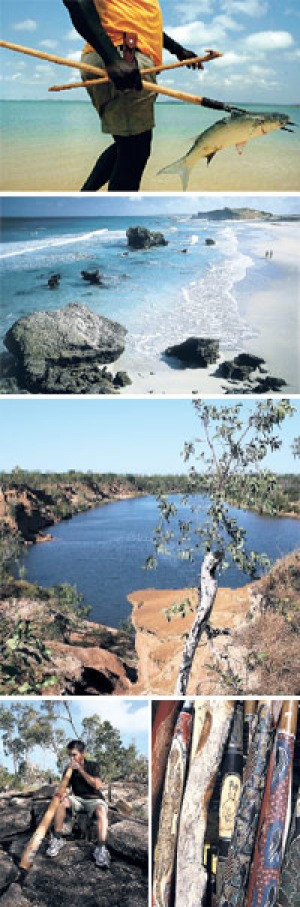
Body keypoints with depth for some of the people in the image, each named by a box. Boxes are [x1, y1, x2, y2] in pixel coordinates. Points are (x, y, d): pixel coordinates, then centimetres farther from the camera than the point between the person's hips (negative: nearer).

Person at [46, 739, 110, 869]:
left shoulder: (92, 766, -4)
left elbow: (97, 785, -18)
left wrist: (80, 769, -20)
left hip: (94, 799, -3)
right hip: (78, 799, 4)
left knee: (101, 810, -38)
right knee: (61, 801, -26)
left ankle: (101, 849, -45)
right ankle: (57, 840, -21)